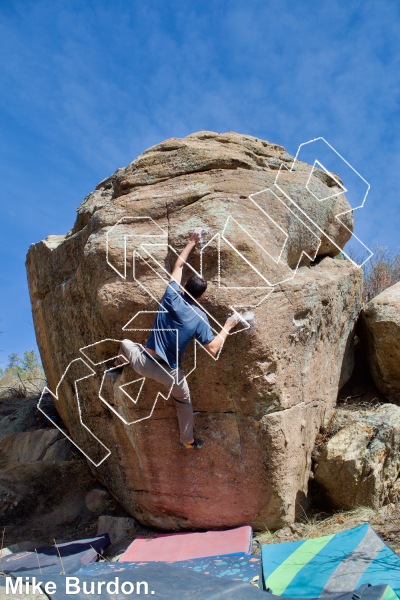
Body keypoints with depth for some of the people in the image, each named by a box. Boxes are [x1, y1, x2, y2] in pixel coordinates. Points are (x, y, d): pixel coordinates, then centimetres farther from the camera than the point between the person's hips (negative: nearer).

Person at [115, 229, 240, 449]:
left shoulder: (171, 297, -10)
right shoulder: (199, 317, -14)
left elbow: (178, 266, 5)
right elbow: (213, 350, -15)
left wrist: (192, 242, 15)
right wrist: (227, 327, -4)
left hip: (144, 364, 0)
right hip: (170, 374, 0)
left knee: (125, 344, 33)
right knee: (184, 402, 30)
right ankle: (187, 440, 42)